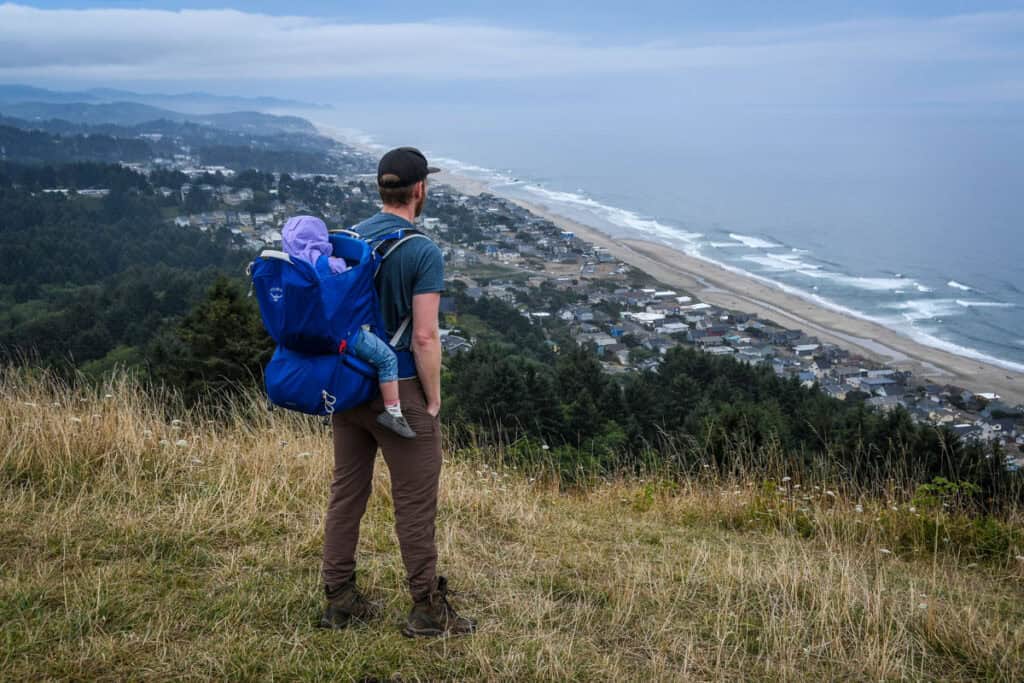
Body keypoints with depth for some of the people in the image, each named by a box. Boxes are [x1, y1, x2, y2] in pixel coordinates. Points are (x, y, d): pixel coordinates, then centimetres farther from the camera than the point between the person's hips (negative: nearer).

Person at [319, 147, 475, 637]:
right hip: (399, 390, -6)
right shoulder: (423, 252, -15)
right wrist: (433, 400, -8)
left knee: (346, 492, 15)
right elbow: (424, 337, -20)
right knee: (415, 502, 4)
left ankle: (340, 600, 24)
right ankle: (427, 610, 16)